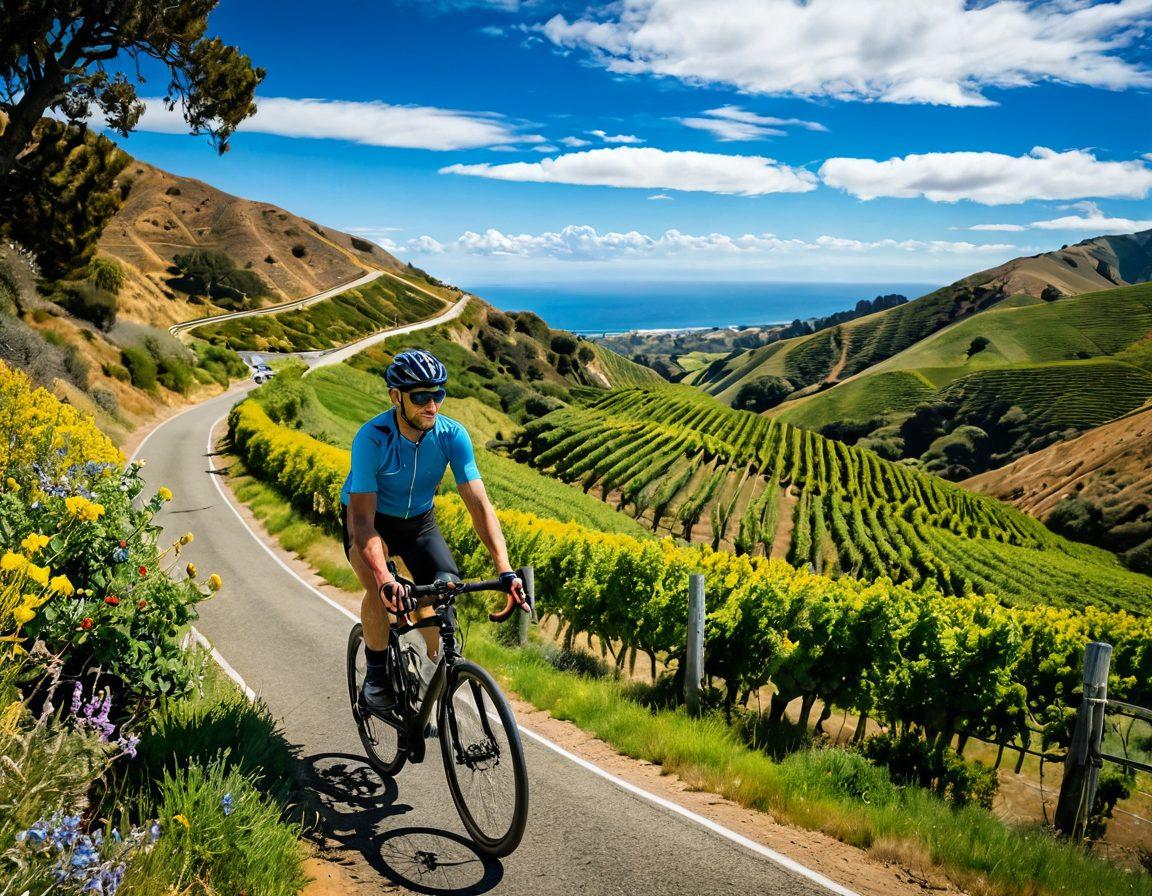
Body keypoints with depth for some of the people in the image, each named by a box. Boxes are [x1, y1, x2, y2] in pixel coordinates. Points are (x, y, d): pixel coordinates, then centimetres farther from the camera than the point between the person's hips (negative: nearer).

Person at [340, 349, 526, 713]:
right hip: (369, 518, -3)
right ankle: (376, 675, -6)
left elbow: (479, 504, -29)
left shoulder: (453, 435, -24)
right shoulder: (371, 438, -33)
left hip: (418, 519, 3)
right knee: (380, 591, -30)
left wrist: (505, 570, -42)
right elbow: (363, 519, -37)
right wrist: (384, 580, -53)